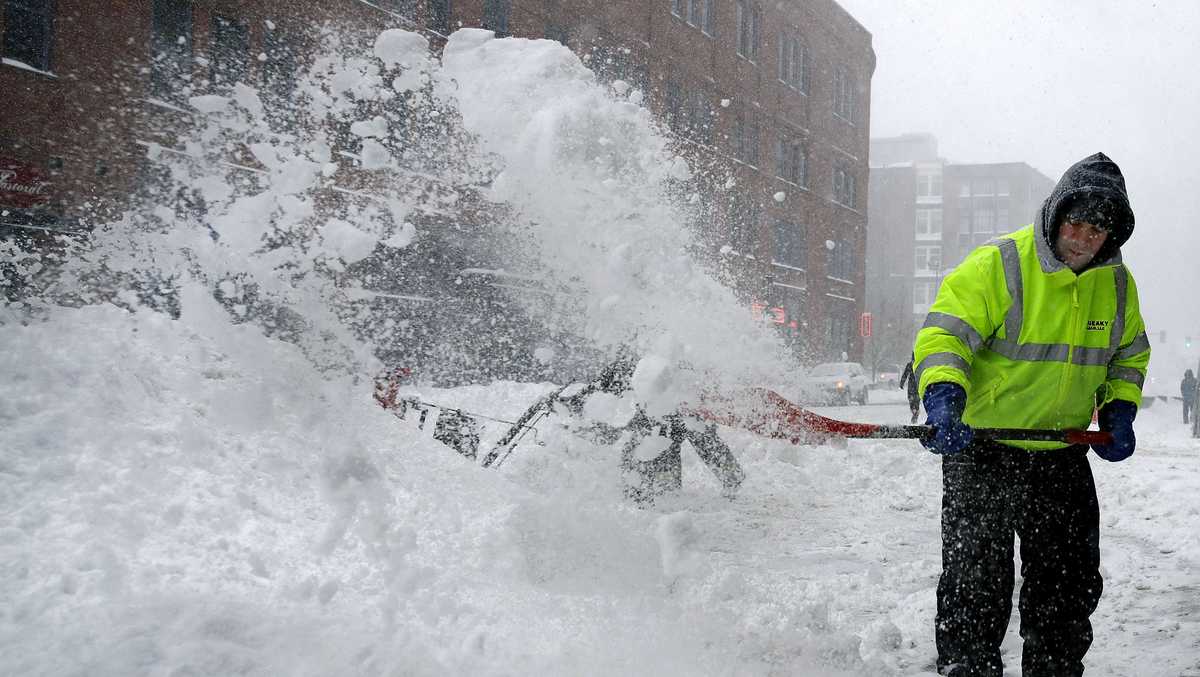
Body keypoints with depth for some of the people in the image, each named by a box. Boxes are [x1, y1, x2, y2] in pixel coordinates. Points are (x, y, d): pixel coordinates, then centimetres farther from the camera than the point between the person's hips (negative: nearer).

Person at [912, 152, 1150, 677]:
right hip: (981, 450, -5)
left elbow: (1128, 355, 19)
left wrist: (1119, 411, 2)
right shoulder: (997, 265, -15)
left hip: (1063, 457, 6)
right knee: (976, 588, -5)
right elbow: (943, 334, -21)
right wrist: (944, 399, -37)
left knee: (1070, 589, 15)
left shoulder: (1118, 284, 4)